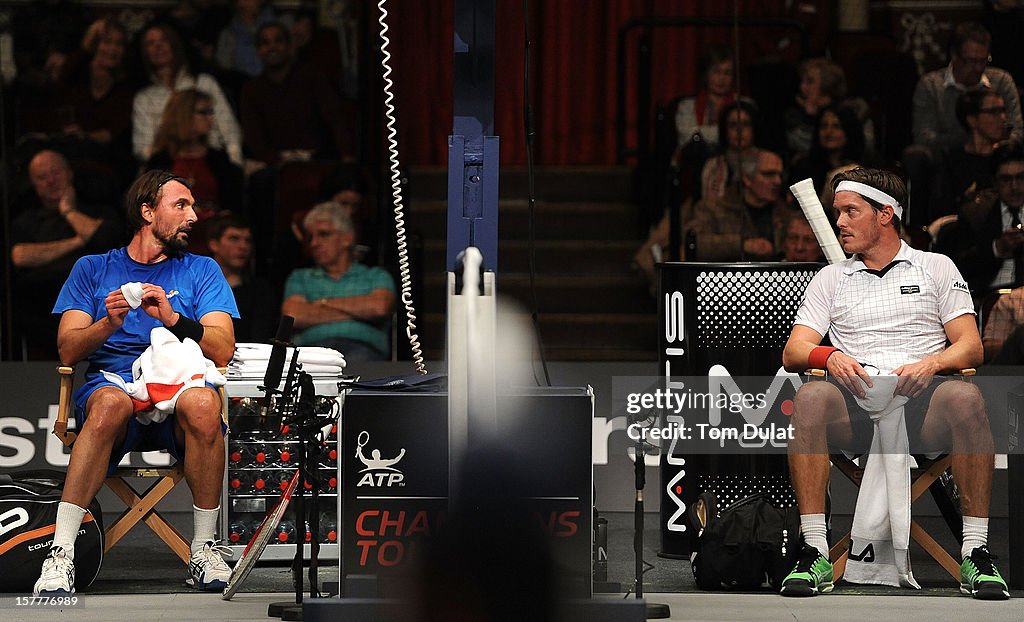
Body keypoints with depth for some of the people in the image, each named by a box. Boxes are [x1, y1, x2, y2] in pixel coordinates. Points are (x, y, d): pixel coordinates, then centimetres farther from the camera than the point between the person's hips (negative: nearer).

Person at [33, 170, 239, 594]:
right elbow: (68, 350, 5)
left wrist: (172, 319, -13)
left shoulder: (201, 271, 18)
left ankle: (204, 550, -24)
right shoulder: (92, 269, 18)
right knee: (111, 402, -39)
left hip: (179, 387, 1)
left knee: (202, 402, -37)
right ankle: (61, 554, -40)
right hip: (110, 380, -1)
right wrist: (109, 323, -14)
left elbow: (222, 351, 3)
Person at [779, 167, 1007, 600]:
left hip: (921, 402, -1)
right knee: (810, 398, -35)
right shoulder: (830, 279, 24)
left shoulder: (936, 267, 20)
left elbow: (971, 347, 10)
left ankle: (976, 554, -32)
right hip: (855, 404, 1)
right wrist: (830, 357, -11)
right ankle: (814, 554, -36)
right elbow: (793, 352, 13)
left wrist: (931, 364, -13)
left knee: (966, 398, -36)